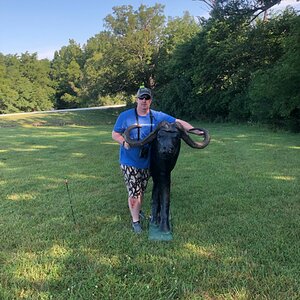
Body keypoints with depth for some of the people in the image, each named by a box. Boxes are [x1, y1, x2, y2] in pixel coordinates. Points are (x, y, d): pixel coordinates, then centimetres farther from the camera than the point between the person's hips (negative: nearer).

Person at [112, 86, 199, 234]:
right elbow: (115, 134, -4)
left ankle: (137, 211, 44)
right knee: (134, 192, 0)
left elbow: (178, 122, -8)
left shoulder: (158, 116, -6)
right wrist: (124, 142, -25)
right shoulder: (125, 116, -10)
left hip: (147, 162, 3)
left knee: (142, 190, 19)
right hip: (129, 162, -3)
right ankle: (135, 220, 19)